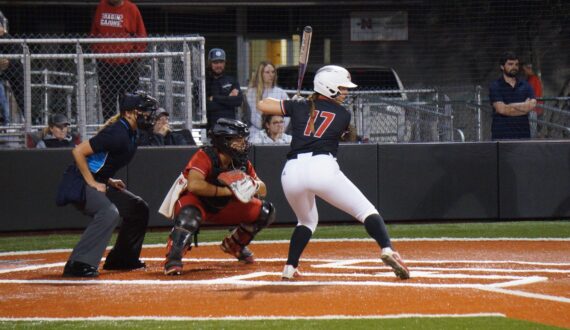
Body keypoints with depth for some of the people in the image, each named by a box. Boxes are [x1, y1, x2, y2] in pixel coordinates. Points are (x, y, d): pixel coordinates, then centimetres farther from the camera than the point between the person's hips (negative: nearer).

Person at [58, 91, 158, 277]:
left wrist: (109, 180, 10)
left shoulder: (131, 134, 9)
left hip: (99, 183, 10)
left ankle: (122, 258, 22)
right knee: (109, 212, -33)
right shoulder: (117, 133, -22)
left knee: (138, 208, 13)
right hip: (79, 183, -10)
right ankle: (78, 264, -34)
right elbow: (78, 151, -25)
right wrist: (92, 183, -22)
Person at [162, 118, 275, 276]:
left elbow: (262, 190, -1)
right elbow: (194, 185, -43)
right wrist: (225, 190, -37)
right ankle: (172, 260, -32)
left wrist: (253, 184, -26)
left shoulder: (242, 162, -7)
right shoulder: (204, 157, -27)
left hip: (223, 207, 7)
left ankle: (234, 244, 18)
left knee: (266, 211, -1)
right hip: (196, 203, -7)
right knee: (189, 216, -44)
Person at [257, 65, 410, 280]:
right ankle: (387, 250, -21)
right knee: (366, 212, 3)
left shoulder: (299, 107, 18)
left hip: (292, 171, 4)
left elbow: (262, 105, 21)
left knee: (307, 221, 29)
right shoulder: (343, 115, 15)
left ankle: (290, 267, 16)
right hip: (322, 167, -3)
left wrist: (290, 104, 39)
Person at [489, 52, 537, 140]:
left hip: (523, 135, 3)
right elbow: (501, 109, -11)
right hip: (501, 135, -3)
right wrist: (524, 106, -3)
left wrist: (510, 106, -7)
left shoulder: (525, 86, 12)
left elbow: (532, 104, -3)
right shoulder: (495, 87, 1)